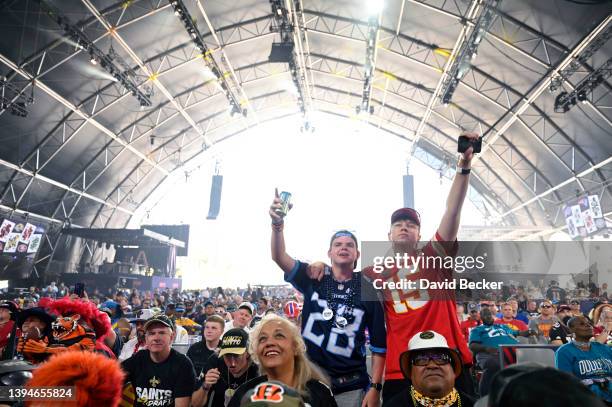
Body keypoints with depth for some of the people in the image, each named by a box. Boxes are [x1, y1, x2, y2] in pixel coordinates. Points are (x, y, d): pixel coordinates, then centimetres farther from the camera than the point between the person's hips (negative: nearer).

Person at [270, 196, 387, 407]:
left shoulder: (368, 290, -2)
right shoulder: (313, 278, 1)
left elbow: (378, 344, -1)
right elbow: (279, 257, -13)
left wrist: (375, 387, -7)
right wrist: (277, 224, -29)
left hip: (351, 386, -1)